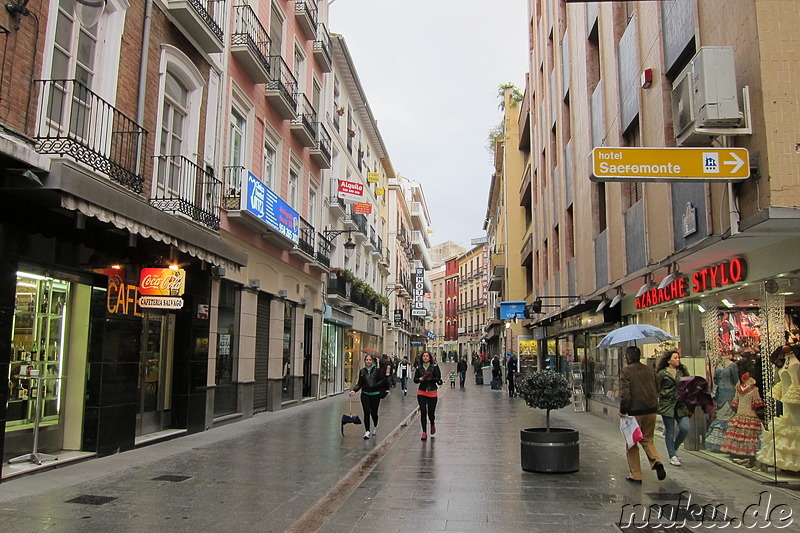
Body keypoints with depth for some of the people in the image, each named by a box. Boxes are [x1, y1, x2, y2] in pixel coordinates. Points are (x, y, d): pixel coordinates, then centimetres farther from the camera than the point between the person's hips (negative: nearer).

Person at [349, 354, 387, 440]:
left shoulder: (377, 370, -1)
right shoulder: (362, 371, 7)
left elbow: (383, 380, -2)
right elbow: (359, 383, 9)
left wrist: (375, 386, -15)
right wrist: (354, 390, -6)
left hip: (375, 394, -1)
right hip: (365, 394, 2)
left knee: (373, 412, 5)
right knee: (366, 412, -6)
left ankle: (375, 426, 35)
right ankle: (367, 431, -1)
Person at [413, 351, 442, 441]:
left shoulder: (434, 367, -1)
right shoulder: (419, 368, 6)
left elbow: (438, 379, -6)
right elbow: (415, 379, 9)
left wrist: (431, 378, -25)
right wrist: (420, 379, -12)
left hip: (432, 392, -2)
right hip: (421, 392, 2)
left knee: (431, 412, 3)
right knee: (423, 412, -5)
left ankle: (432, 424, 37)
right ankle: (424, 432, 2)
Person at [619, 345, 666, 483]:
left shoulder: (626, 371, -10)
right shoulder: (650, 370, 9)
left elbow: (625, 393, -18)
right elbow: (657, 389, 15)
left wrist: (623, 410, -10)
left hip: (634, 411, -5)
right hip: (651, 410, 5)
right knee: (647, 439, 19)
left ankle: (635, 475, 10)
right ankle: (656, 461, -8)